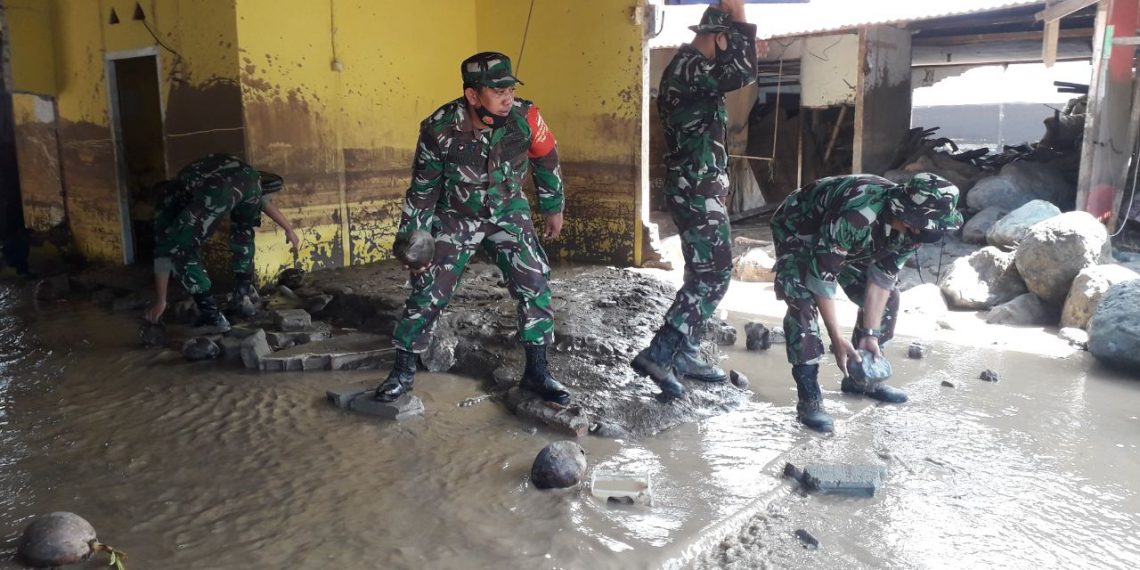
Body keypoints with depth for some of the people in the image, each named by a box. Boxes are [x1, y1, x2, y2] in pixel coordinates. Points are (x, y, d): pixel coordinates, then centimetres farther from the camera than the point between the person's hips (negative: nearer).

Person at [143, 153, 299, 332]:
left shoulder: (168, 198, 35)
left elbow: (162, 250, 34)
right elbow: (263, 200, 37)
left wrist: (160, 301, 37)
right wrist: (288, 229, 38)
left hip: (217, 190, -5)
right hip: (248, 177, 5)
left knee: (180, 249, 12)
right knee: (243, 230, 36)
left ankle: (212, 315, 5)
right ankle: (244, 297, 35)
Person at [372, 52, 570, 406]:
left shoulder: (525, 118, -21)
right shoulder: (439, 129, -24)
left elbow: (547, 162, -1)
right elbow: (422, 188, -10)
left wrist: (553, 208, 9)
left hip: (508, 213, 1)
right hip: (456, 216, -1)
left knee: (535, 284, -11)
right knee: (428, 291, -4)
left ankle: (536, 372, 3)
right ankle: (403, 371, 15)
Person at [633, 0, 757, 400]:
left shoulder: (694, 67, 17)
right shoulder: (689, 66, -16)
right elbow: (744, 73, -31)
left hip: (698, 189, 10)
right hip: (696, 190, -10)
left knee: (703, 274, 14)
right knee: (713, 275, -10)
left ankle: (686, 354, 20)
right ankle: (658, 355, -11)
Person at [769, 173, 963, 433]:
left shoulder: (910, 226, -21)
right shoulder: (855, 216, -43)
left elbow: (882, 277, -13)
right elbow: (822, 277, -36)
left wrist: (870, 334, -18)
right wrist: (837, 340, -33)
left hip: (849, 243, 7)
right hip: (798, 232, -7)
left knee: (889, 297, 2)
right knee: (803, 303, -25)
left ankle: (861, 378, 18)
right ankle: (809, 398, -18)